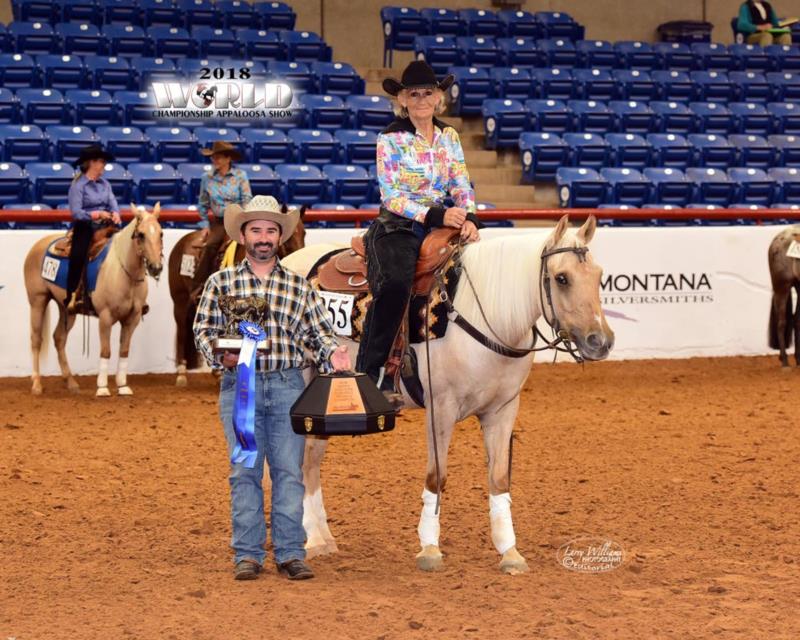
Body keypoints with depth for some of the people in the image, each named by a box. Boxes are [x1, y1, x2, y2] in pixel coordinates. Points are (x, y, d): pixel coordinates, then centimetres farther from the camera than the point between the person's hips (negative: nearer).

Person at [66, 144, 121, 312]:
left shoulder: (105, 184, 14)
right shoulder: (78, 186, -6)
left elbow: (113, 203, 6)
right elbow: (76, 213, -14)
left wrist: (115, 214, -17)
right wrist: (97, 214, -26)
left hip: (104, 226, 6)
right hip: (85, 227, -6)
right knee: (78, 255, -29)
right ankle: (72, 296, -23)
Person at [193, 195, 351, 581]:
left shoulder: (299, 286, 11)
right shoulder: (222, 282, 6)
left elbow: (316, 332, 10)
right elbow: (203, 328, 3)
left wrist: (332, 353, -11)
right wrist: (221, 356, -16)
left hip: (287, 386, 1)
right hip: (239, 385, -1)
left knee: (289, 471, 2)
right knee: (245, 472, 2)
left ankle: (291, 553, 8)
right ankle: (247, 555, 8)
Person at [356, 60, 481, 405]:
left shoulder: (448, 136, 12)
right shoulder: (391, 139, -3)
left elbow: (462, 187, 8)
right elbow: (391, 197, -10)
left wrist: (470, 218, -13)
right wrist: (436, 215, -22)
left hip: (440, 226, 6)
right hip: (396, 228, -6)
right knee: (395, 283, -34)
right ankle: (371, 375, -28)